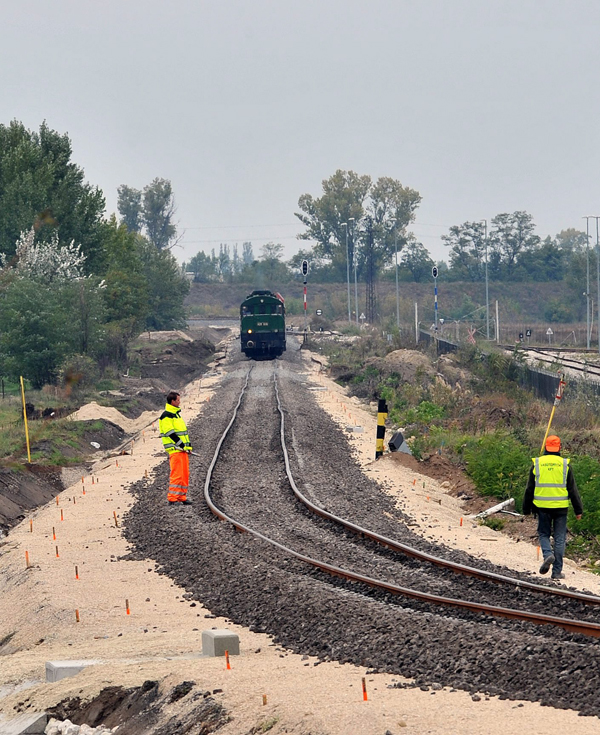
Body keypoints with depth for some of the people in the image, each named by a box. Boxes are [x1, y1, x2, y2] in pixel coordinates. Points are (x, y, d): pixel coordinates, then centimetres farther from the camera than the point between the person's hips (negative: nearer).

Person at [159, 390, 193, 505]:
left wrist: (188, 445, 13)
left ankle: (182, 497, 16)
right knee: (177, 474, -10)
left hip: (183, 449, 9)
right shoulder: (166, 416, -11)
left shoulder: (177, 414, 19)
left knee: (185, 474, 10)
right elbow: (171, 433, -17)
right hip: (175, 449, -9)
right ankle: (172, 498, -8)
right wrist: (181, 445, -18)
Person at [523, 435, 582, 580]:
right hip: (560, 507, 0)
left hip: (542, 507, 0)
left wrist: (526, 509, 14)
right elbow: (573, 490, 2)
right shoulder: (564, 465, -1)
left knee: (543, 534, 15)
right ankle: (557, 571, 4)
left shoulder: (537, 464, 1)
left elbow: (529, 489, 6)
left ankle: (548, 554, -15)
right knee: (559, 538, 5)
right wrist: (578, 510, 7)